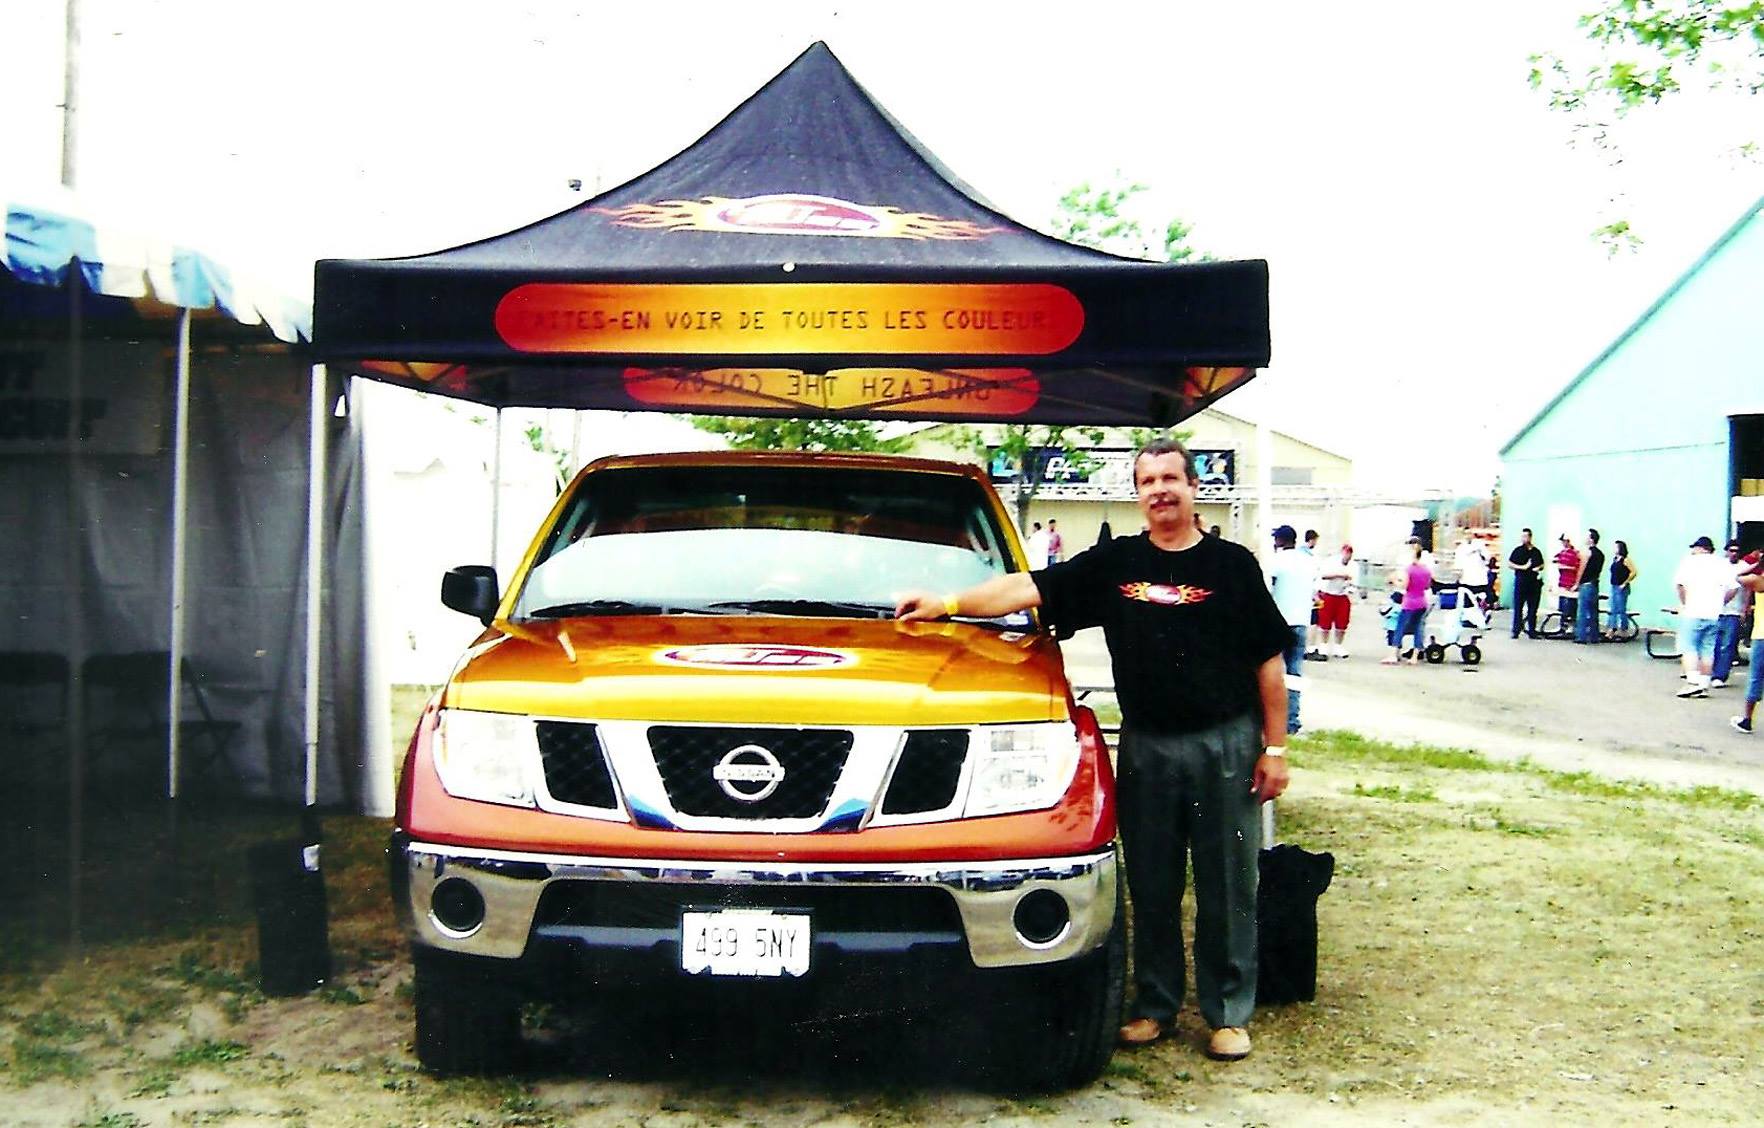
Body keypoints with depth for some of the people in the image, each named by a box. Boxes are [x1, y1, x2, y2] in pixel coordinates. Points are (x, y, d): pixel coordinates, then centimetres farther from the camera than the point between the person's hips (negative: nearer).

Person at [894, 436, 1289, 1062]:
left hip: (1225, 744, -2)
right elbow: (1028, 587, 2)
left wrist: (1275, 747, -2)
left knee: (1227, 887, 4)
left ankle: (1229, 1012, 15)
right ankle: (1155, 1004, 22)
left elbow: (1269, 662, 2)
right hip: (1145, 746, 2)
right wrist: (948, 604, -8)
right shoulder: (1114, 562, 5)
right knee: (1151, 886, 10)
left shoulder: (1232, 564, 1)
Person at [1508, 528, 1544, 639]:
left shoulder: (1537, 551, 11)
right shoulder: (1518, 550, 3)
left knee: (1533, 608, 5)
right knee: (1518, 607, -3)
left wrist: (1539, 568, -1)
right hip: (1521, 582, -3)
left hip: (1534, 583, 3)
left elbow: (1542, 564, 21)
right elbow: (1510, 563, 1)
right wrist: (1522, 567, -12)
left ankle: (1532, 631, 12)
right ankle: (1515, 631, 1)